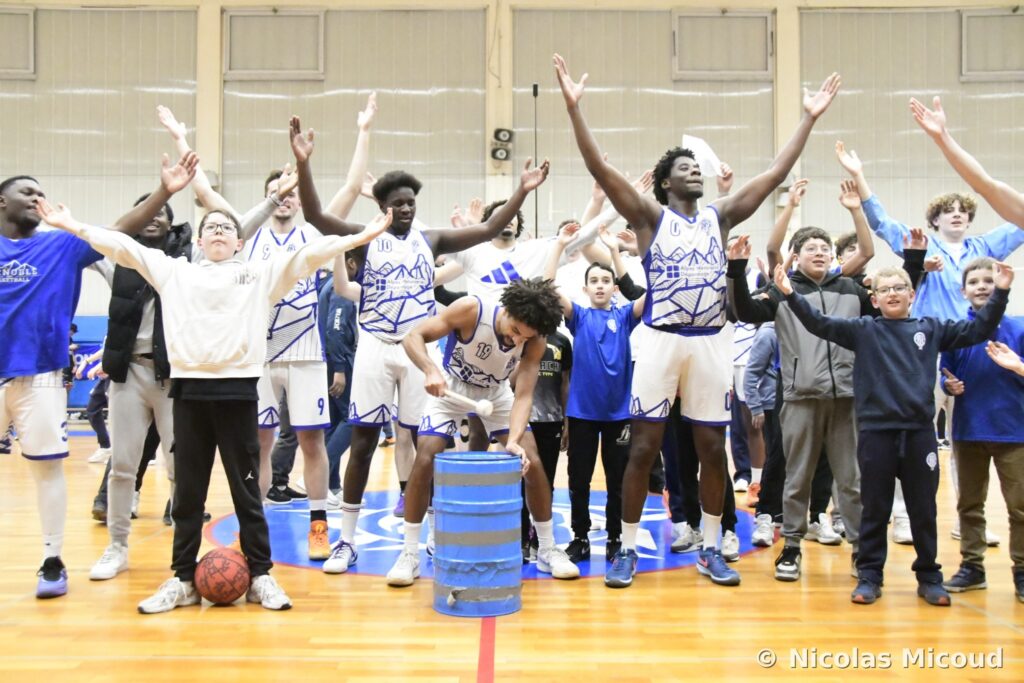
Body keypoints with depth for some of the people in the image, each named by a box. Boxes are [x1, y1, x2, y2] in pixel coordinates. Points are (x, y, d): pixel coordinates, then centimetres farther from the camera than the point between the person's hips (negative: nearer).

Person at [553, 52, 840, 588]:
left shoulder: (720, 217, 13)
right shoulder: (650, 217, 2)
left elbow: (775, 174, 11)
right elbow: (600, 169, -9)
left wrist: (809, 119, 9)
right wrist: (573, 107, -17)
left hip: (712, 342, 4)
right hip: (662, 340, -3)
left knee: (713, 448, 7)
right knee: (643, 447, 0)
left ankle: (710, 549, 21)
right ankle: (627, 549, 12)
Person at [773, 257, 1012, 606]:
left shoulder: (931, 329, 10)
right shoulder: (863, 330, 4)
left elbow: (977, 329, 13)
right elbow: (820, 324, -4)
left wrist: (1000, 293, 4)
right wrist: (791, 295, -16)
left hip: (919, 432, 2)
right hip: (876, 432, -1)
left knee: (923, 509, 11)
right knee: (875, 509, 7)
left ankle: (929, 576, 24)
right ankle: (869, 575, 18)